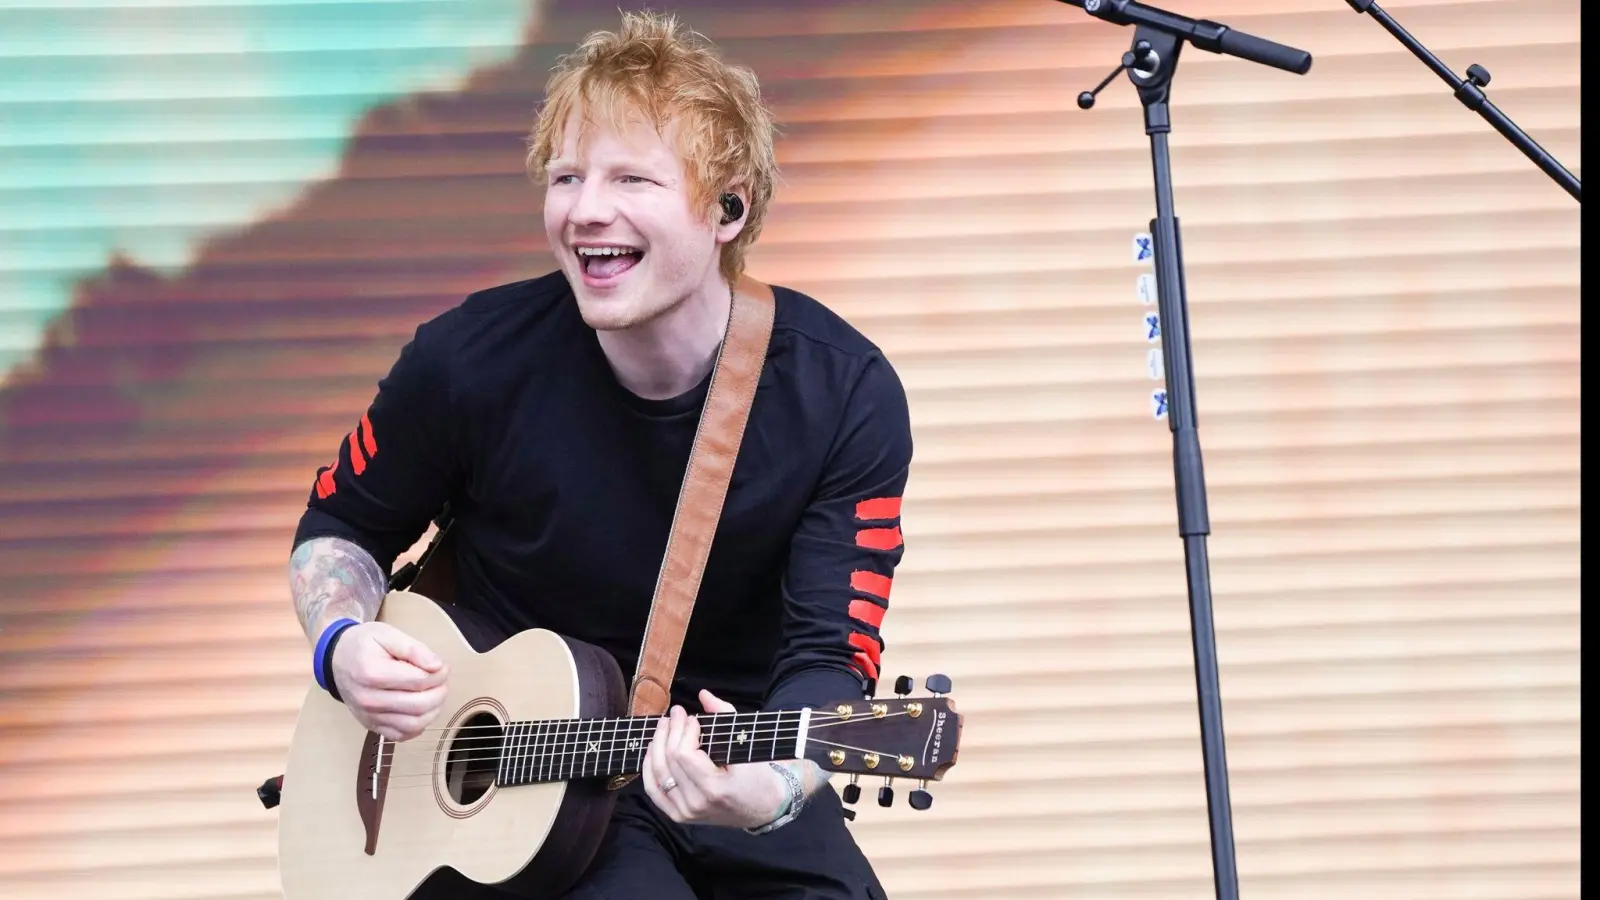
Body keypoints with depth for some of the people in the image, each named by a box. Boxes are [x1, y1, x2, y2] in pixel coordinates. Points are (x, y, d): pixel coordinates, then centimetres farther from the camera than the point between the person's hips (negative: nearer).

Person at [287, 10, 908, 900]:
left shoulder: (843, 393, -12)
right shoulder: (474, 359, -12)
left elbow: (831, 658, -16)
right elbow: (340, 526, 6)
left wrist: (770, 788, -38)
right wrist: (347, 644, -16)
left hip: (732, 773, 2)